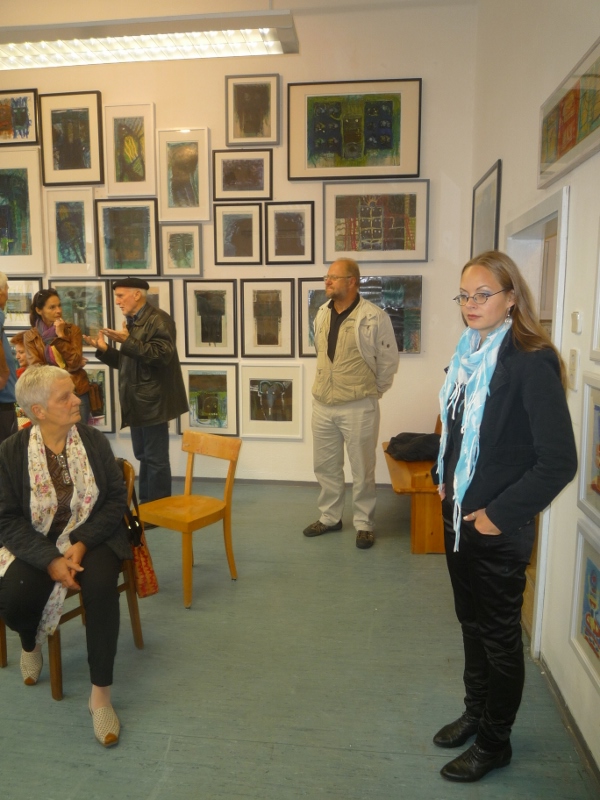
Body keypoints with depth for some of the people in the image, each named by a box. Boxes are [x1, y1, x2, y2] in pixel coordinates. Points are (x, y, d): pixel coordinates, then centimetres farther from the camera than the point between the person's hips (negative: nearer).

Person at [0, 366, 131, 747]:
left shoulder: (95, 440, -4)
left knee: (101, 586, -30)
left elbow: (117, 498, -4)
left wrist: (82, 544, -18)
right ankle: (31, 645, 17)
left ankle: (101, 693, -14)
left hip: (91, 539, 0)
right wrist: (50, 559, -23)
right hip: (36, 545, 1)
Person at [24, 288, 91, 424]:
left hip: (77, 392, 0)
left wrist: (61, 336, -13)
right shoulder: (30, 336, 0)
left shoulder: (73, 330, 0)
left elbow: (75, 362, -9)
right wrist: (68, 368, -7)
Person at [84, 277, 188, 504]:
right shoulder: (132, 322, 16)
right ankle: (146, 504, 26)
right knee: (143, 457, 16)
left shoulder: (158, 320, -12)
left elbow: (161, 355, -24)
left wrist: (127, 341, -26)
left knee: (155, 458, -1)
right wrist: (104, 349, 6)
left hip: (152, 401, -9)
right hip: (138, 402, 9)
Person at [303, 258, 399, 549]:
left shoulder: (375, 317, -15)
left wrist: (371, 391, 1)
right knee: (325, 466, 16)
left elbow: (389, 361, -6)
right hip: (322, 404, 6)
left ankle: (364, 524, 23)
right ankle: (330, 517, 33)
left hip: (358, 407, -6)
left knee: (362, 470, 7)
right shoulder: (321, 314, 6)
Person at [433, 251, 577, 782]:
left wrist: (499, 514, -18)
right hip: (458, 517, 7)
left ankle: (494, 742, 33)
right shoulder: (468, 354, 4)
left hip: (498, 527, -7)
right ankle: (476, 713, 44)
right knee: (471, 622, 22)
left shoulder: (532, 363, -19)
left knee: (499, 634, 12)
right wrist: (446, 481, 9)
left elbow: (559, 460, -21)